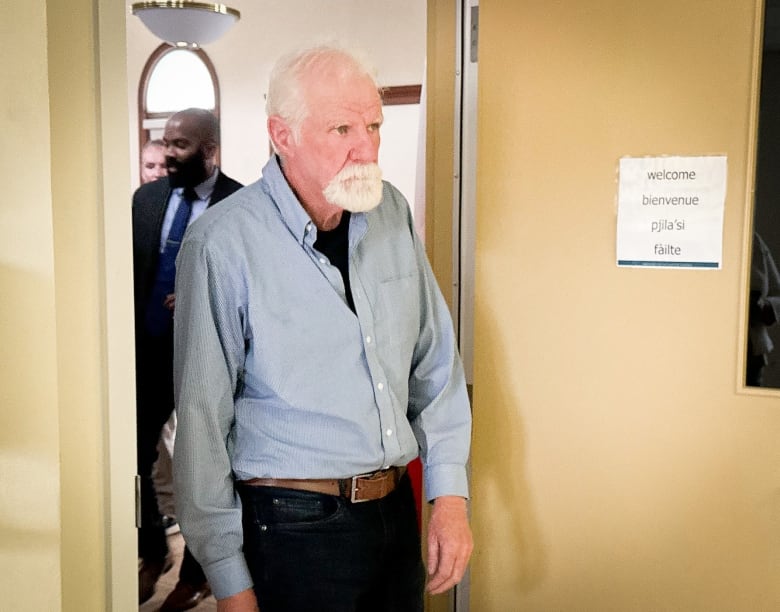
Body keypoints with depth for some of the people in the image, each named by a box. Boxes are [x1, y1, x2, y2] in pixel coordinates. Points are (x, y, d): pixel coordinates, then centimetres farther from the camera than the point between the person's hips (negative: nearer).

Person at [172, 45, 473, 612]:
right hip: (293, 527, -5)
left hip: (398, 510, 6)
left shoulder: (393, 212, 0)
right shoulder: (223, 244, -18)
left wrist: (450, 492, 2)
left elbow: (436, 364, 6)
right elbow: (202, 421, -14)